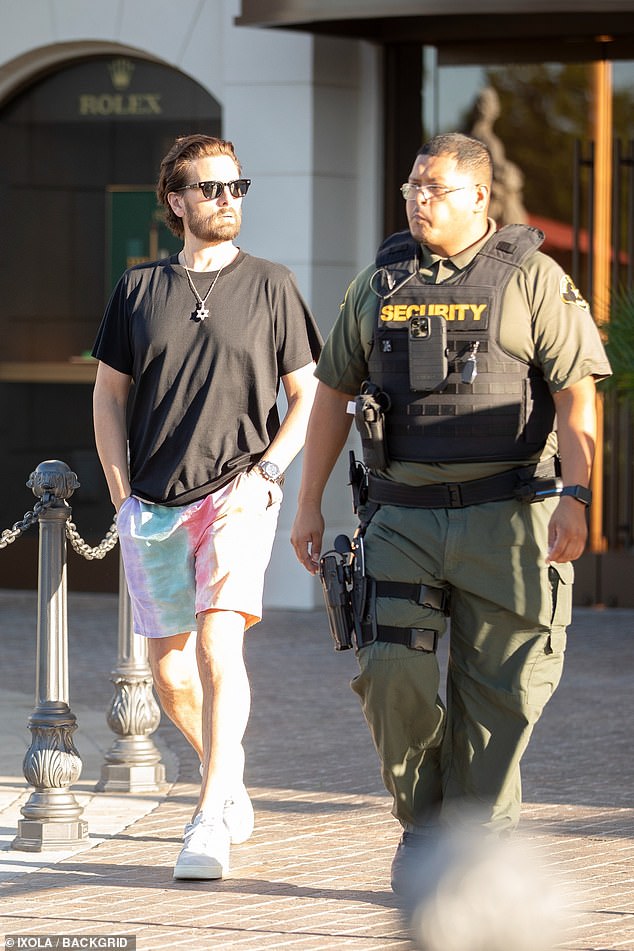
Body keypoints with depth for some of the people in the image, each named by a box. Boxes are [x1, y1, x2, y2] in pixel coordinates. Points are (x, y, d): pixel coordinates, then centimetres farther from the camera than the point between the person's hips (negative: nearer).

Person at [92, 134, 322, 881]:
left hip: (237, 494, -3)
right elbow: (108, 394, 15)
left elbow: (308, 395, 6)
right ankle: (227, 774, 33)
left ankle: (210, 820, -20)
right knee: (168, 669, 7)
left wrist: (265, 471, -7)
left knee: (217, 645, -20)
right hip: (151, 505, 3)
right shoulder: (139, 288, 8)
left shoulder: (270, 286, 3)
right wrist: (121, 491, 5)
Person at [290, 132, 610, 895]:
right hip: (403, 516, 2)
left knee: (495, 694, 0)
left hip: (504, 517, -2)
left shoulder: (532, 278, -1)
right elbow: (333, 393, 16)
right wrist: (309, 505, 13)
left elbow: (576, 394, -5)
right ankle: (421, 817, 10)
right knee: (392, 673, -11)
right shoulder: (379, 282, 11)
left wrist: (575, 497, -17)